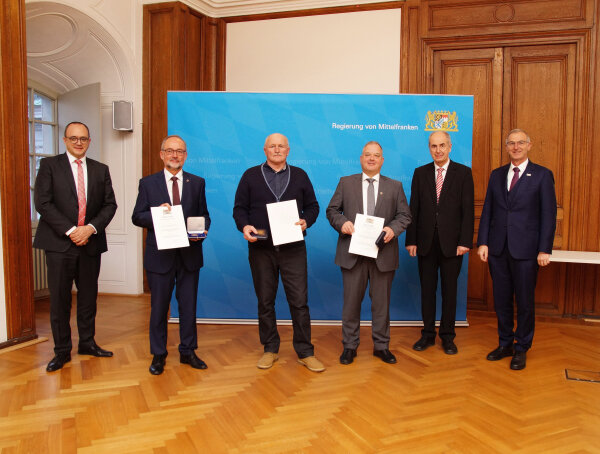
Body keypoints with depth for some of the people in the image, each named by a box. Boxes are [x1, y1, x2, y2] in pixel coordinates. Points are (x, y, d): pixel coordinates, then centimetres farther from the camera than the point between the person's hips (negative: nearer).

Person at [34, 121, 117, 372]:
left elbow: (110, 204, 5)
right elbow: (43, 202, -7)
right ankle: (62, 351, 15)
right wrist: (70, 231, -14)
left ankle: (87, 343, 26)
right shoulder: (49, 165, 2)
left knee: (89, 295, 11)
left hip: (91, 242, 3)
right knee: (59, 298, 3)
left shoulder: (100, 169, 10)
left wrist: (91, 228, -11)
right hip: (59, 243, -3)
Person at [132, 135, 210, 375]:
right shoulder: (148, 183, 4)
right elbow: (137, 217, 1)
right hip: (160, 255, -1)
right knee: (158, 307, 9)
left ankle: (188, 351, 25)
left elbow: (204, 215, 8)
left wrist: (202, 231, -13)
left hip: (189, 254, 1)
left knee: (188, 305, 10)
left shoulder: (197, 183, 7)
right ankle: (158, 355, 24)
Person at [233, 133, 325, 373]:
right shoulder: (251, 175, 9)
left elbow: (312, 206, 12)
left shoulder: (299, 175, 11)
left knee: (299, 301, -1)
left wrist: (306, 221, -9)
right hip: (260, 248, 1)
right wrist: (244, 226, -13)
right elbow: (239, 208, 6)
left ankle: (305, 352, 12)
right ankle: (270, 349, 24)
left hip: (293, 248, 0)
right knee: (265, 301, 9)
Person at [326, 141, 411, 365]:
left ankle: (381, 346, 25)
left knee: (382, 302, 10)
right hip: (353, 252, 0)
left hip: (383, 252, 1)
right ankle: (349, 346, 21)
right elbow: (332, 210, 7)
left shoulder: (395, 186, 9)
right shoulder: (346, 183, 8)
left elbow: (404, 215, 6)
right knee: (351, 301, 6)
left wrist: (393, 229, -14)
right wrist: (342, 222, -14)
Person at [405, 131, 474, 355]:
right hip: (426, 242, 2)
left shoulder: (463, 173, 1)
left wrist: (465, 241, -10)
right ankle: (428, 334, 22)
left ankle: (447, 336, 20)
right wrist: (411, 240, -1)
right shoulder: (420, 173, 7)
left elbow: (468, 209, -3)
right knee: (427, 289, 9)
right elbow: (414, 208, 4)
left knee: (449, 290, 8)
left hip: (451, 242, -2)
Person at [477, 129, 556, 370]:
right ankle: (505, 343, 28)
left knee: (525, 301, 6)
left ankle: (521, 349, 22)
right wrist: (483, 242, 1)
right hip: (498, 248, 4)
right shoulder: (496, 175, 10)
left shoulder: (542, 175, 0)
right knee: (501, 299, 12)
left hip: (525, 249, -3)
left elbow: (548, 215, -4)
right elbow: (487, 211, 9)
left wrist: (545, 249, -9)